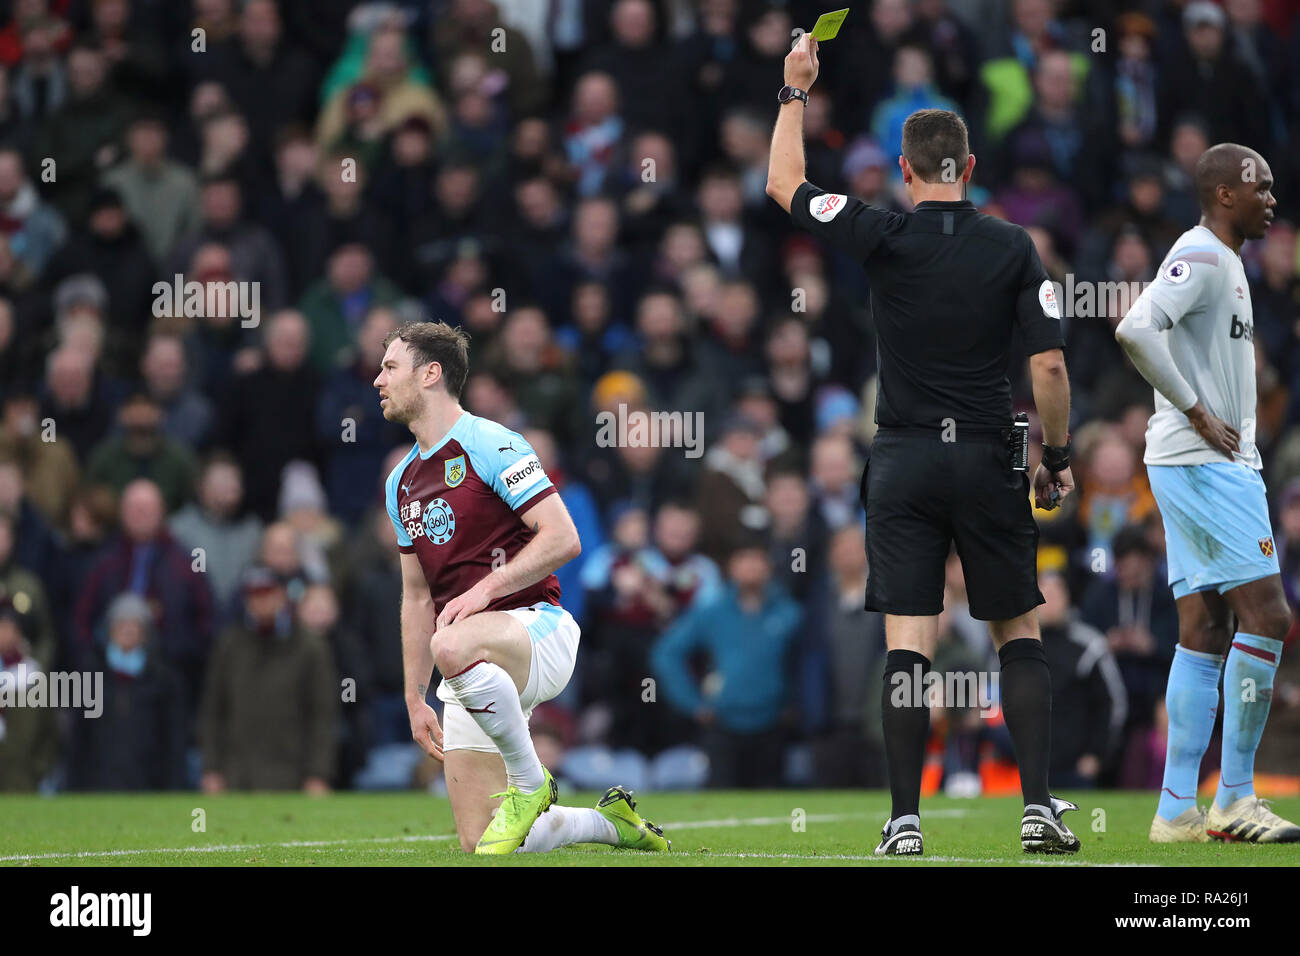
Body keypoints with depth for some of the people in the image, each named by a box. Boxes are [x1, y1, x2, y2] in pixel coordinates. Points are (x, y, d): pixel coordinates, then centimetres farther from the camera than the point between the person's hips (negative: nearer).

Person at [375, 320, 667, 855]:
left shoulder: (491, 445, -6)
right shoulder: (401, 483, 17)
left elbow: (562, 538, -15)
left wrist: (485, 589, -23)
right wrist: (415, 700, 17)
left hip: (537, 626, -7)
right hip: (469, 672, 7)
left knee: (453, 646, -43)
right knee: (479, 845, -5)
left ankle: (530, 782, -22)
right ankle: (609, 822, 21)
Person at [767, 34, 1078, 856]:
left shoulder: (884, 239, -4)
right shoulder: (1013, 247, -3)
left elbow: (784, 184, 10)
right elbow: (1049, 365, -7)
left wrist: (795, 91, 21)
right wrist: (1058, 460, 6)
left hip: (904, 463, 0)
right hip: (987, 460, 0)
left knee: (908, 648, -1)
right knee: (1019, 633, 11)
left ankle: (905, 820, -7)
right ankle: (1039, 808, 2)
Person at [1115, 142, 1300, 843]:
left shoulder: (1222, 261, 19)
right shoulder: (1202, 257, -13)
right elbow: (1135, 330, -26)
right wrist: (1198, 413, -20)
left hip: (1218, 464, 10)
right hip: (1204, 464, -10)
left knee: (1205, 631, 7)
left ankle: (1177, 811, 5)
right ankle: (1234, 800, -7)